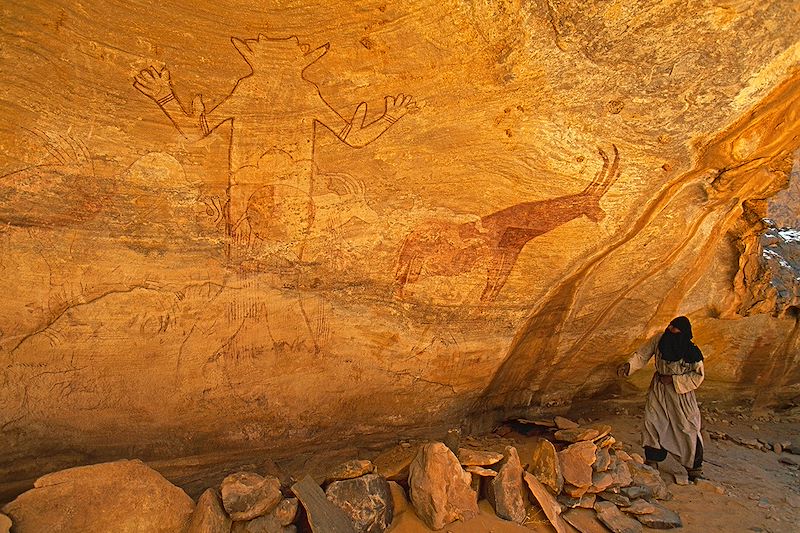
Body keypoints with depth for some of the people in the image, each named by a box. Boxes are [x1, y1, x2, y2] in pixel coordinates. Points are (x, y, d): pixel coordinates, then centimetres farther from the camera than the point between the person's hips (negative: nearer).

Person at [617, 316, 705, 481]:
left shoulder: (692, 353, -20)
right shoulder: (659, 340, -11)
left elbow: (698, 376, -13)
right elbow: (642, 355, -4)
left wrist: (674, 380, -19)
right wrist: (628, 365, -21)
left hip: (681, 394, -3)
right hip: (658, 391, 4)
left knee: (688, 430, 4)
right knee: (652, 424, 6)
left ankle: (695, 469, 22)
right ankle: (652, 463, 21)